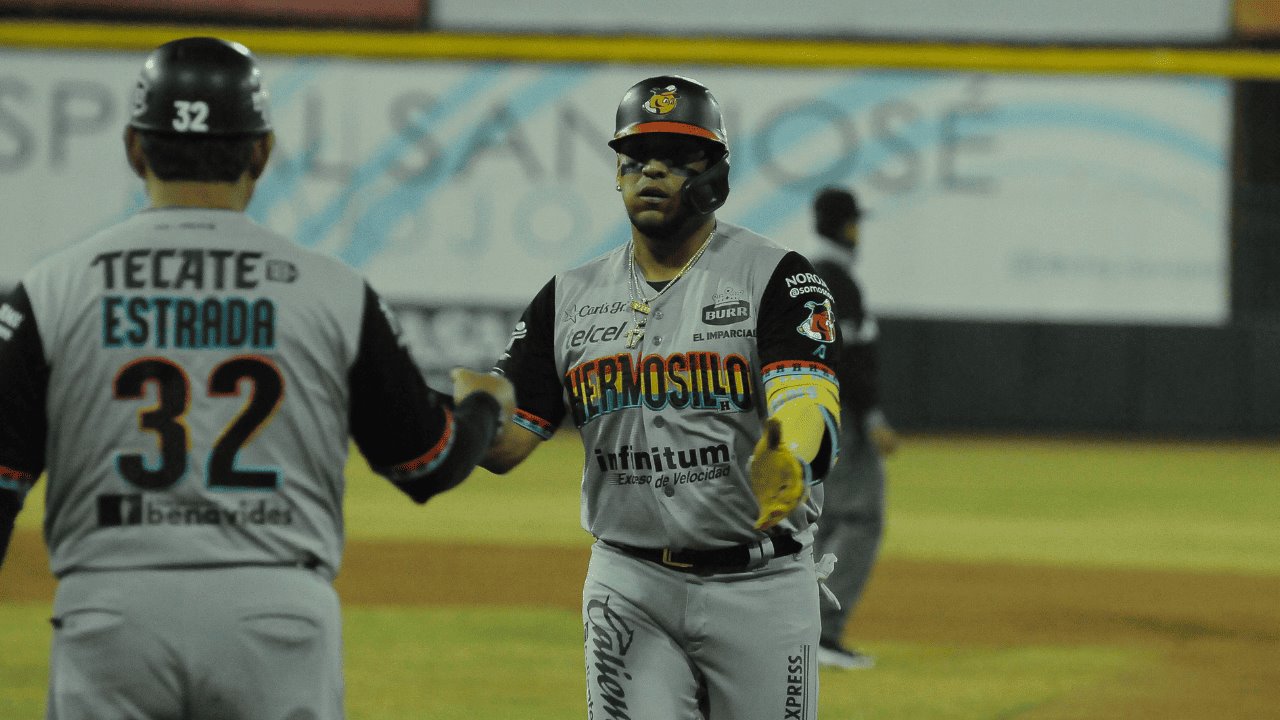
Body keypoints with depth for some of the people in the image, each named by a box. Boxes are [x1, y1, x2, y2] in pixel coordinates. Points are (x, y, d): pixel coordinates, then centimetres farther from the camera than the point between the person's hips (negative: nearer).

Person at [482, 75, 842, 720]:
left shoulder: (775, 278, -4)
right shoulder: (571, 297, 8)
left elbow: (805, 393, -22)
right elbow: (503, 441, 2)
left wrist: (788, 456, -46)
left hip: (759, 587, -3)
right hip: (630, 587, 3)